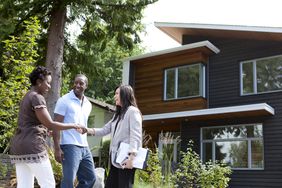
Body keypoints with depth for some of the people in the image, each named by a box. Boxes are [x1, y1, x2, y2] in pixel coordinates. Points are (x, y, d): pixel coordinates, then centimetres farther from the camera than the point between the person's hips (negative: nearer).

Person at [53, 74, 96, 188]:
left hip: (84, 147, 7)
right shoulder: (64, 101, -5)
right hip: (70, 146, -7)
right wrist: (57, 148, -16)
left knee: (90, 178, 11)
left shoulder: (88, 104, 14)